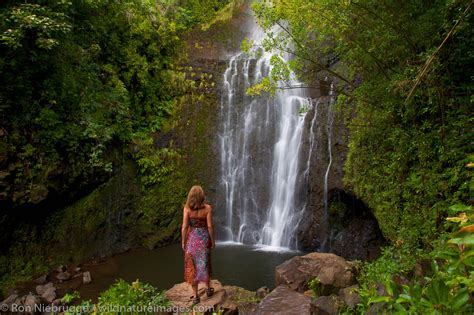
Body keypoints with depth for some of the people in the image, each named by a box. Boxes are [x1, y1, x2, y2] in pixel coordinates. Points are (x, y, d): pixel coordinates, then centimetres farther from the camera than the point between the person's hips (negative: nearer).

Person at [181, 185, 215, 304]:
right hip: (204, 237, 1)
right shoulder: (207, 208, -10)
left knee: (192, 267, 8)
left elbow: (184, 226, -10)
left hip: (192, 238, -1)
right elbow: (210, 226, -9)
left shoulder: (187, 208, -10)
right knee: (204, 264, 19)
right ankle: (208, 289, 35)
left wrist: (183, 242, 1)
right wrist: (212, 240, 2)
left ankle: (195, 295, 12)